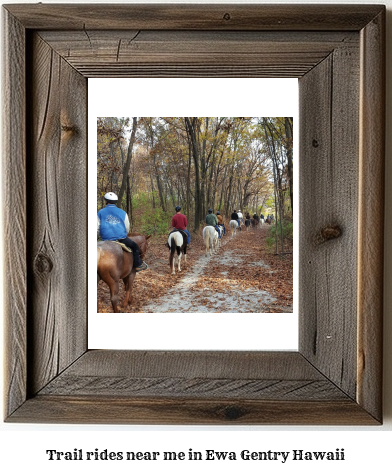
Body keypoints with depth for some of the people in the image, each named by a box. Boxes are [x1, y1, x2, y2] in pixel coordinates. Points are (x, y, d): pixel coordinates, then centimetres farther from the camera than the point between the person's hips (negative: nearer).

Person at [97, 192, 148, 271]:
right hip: (121, 238, -1)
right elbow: (127, 228, 10)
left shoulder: (100, 213, 4)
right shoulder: (122, 213, 6)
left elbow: (97, 229, 2)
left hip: (106, 240, 1)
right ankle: (138, 265, 20)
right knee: (135, 246, 19)